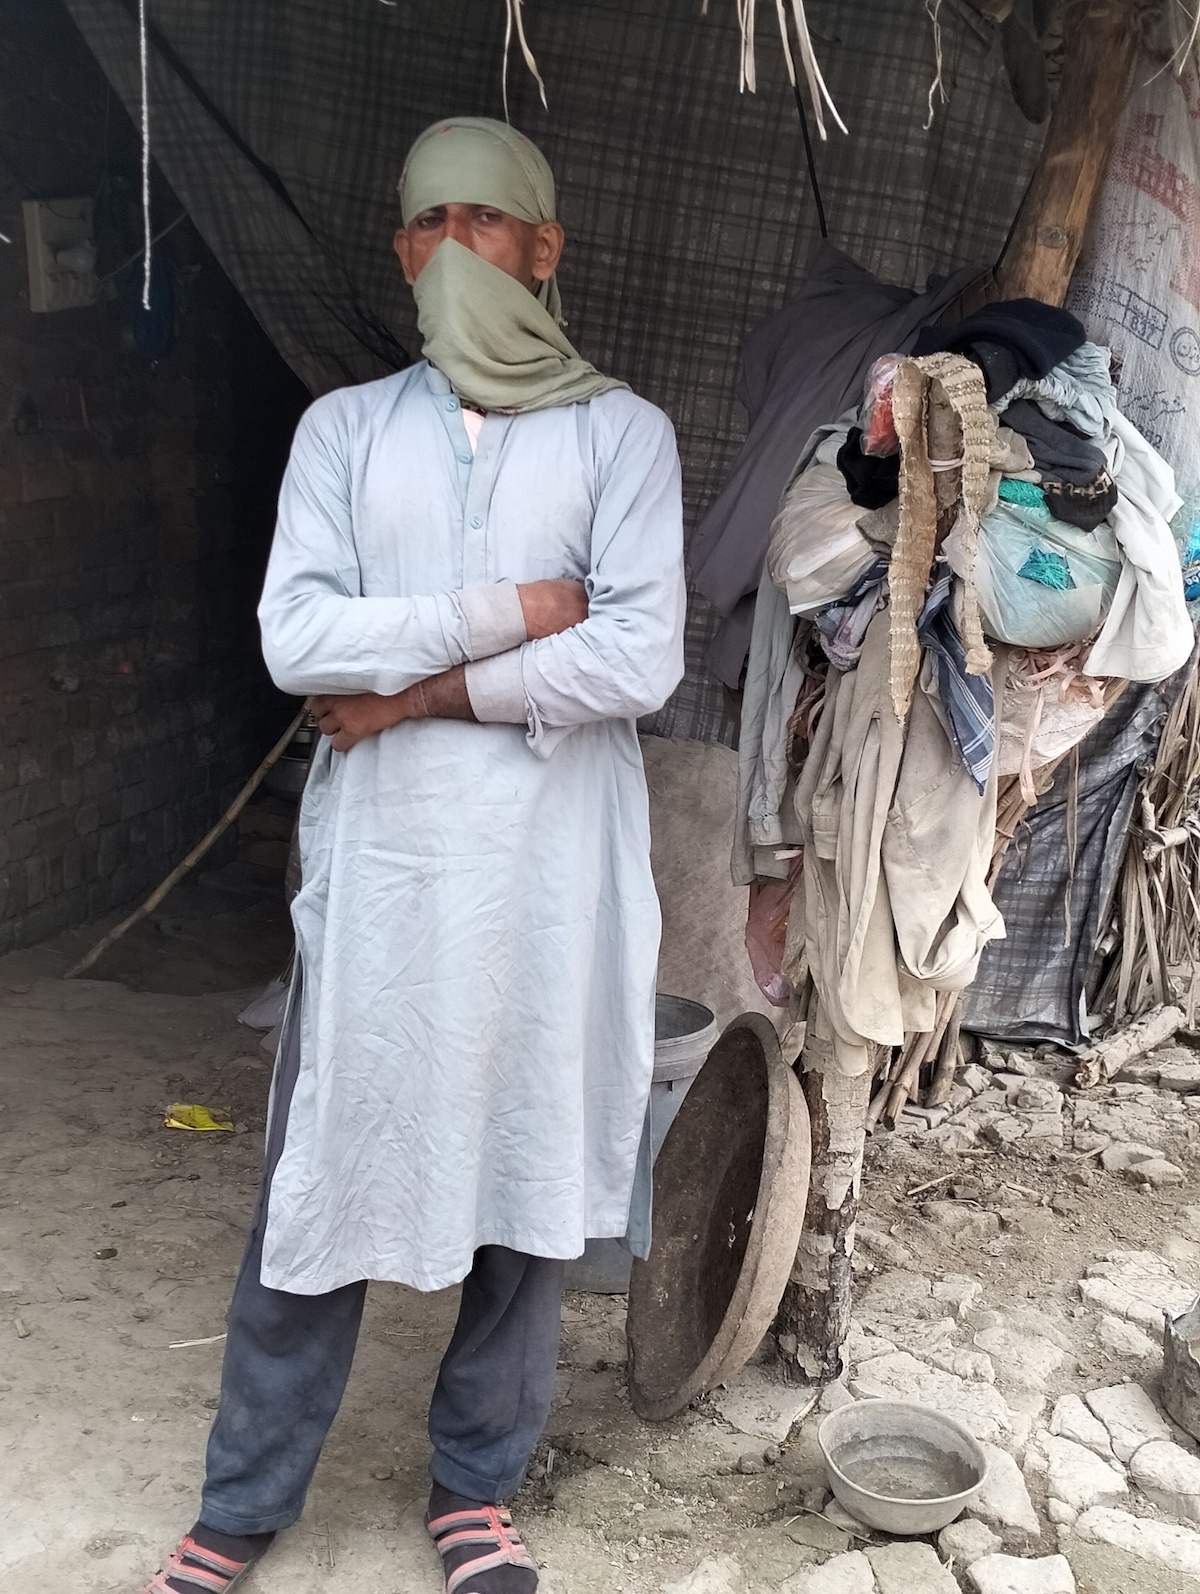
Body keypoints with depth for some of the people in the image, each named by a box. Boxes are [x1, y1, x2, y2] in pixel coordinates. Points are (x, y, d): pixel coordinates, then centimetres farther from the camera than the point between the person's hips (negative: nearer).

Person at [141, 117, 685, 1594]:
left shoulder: (620, 430, 4)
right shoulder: (344, 427, 9)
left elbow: (641, 658, -10)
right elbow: (294, 637, -6)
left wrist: (422, 689, -9)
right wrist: (508, 614, -10)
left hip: (552, 872, 0)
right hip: (380, 863, 1)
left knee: (531, 1179, 9)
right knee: (319, 1182, 7)